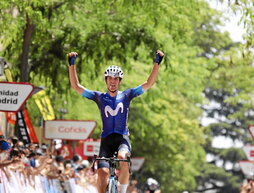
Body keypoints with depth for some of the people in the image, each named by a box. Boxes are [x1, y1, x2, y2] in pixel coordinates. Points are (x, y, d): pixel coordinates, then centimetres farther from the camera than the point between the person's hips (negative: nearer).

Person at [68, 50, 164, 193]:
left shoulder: (126, 95, 8)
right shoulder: (99, 97, 9)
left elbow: (149, 84, 3)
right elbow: (76, 86, 3)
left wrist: (157, 63, -6)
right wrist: (72, 64, -6)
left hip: (122, 138, -1)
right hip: (106, 139, 1)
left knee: (123, 158, -33)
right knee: (102, 172, -18)